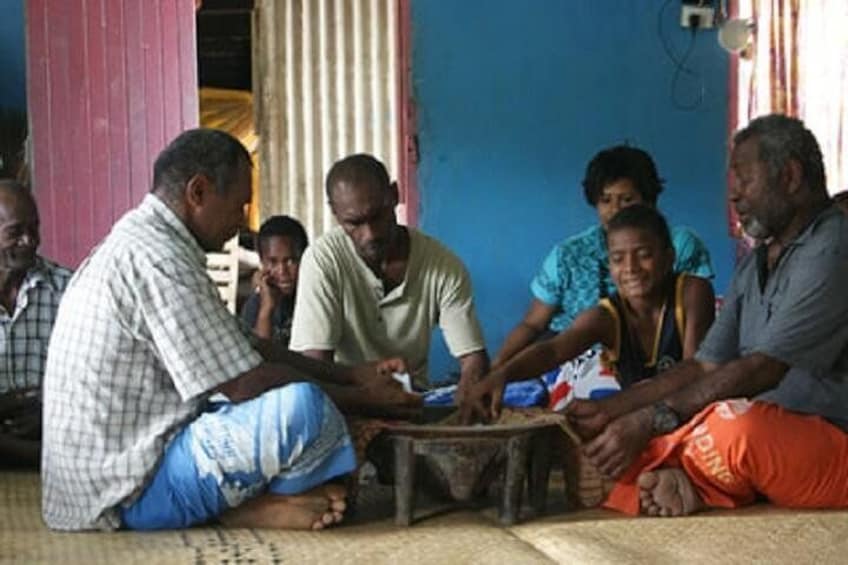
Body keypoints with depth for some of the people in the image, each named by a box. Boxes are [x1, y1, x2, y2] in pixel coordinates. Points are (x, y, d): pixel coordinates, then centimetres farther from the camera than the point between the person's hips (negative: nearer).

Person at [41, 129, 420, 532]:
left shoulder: (139, 240, 13)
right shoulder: (157, 257, -20)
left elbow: (246, 349, 16)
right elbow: (246, 384, -20)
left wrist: (354, 375, 9)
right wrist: (363, 397, -8)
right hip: (135, 491, -11)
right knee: (303, 404, -27)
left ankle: (243, 500, 0)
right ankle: (258, 506, -2)